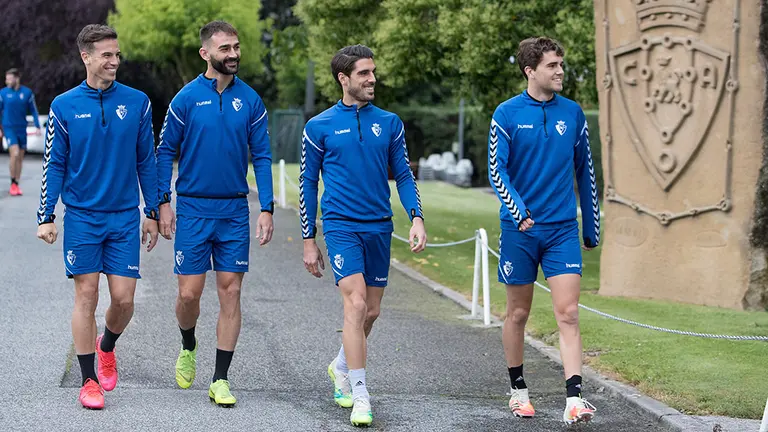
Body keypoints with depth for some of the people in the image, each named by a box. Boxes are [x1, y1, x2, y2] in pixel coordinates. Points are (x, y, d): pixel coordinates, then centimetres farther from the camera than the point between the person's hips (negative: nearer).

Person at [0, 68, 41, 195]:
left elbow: (33, 110, 6)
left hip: (22, 128, 2)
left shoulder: (27, 93, 0)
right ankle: (13, 183, -3)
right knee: (15, 154, -16)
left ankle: (16, 185, 16)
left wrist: (38, 127, 0)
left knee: (20, 157, 6)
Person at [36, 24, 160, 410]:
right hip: (82, 217, -1)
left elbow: (146, 161, 8)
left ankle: (106, 346, 31)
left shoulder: (137, 103, 1)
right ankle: (89, 381, 8)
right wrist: (45, 217, -2)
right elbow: (54, 165, 3)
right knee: (86, 297, -1)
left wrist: (153, 213, 8)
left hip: (125, 218, 1)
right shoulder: (64, 106, -1)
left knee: (124, 299, -1)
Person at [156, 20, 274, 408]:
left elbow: (261, 156, 6)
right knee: (189, 293, -2)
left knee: (230, 292, -1)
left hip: (235, 211, 2)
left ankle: (220, 380, 5)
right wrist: (164, 203, -4)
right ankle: (188, 348, 30)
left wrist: (266, 209, -1)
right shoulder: (187, 98, -3)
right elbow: (165, 151, 3)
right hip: (193, 208, -2)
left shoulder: (250, 100, 3)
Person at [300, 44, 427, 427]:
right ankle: (360, 395, -13)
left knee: (371, 312, 11)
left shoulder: (389, 123, 7)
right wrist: (308, 241, 3)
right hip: (341, 226, -4)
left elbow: (403, 174, 12)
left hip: (379, 228, 4)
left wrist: (416, 217, -4)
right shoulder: (320, 127, -1)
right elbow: (308, 183, 5)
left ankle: (341, 366, 38)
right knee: (356, 304, -17)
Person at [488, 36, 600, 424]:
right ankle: (518, 390, 25)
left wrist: (592, 225, 14)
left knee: (568, 312, -9)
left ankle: (574, 399, -13)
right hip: (519, 230, -1)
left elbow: (585, 171, 13)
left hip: (563, 230, 1)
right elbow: (496, 170, -8)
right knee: (518, 313, 10)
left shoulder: (573, 113, 5)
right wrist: (518, 210, -24)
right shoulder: (507, 114, -4)